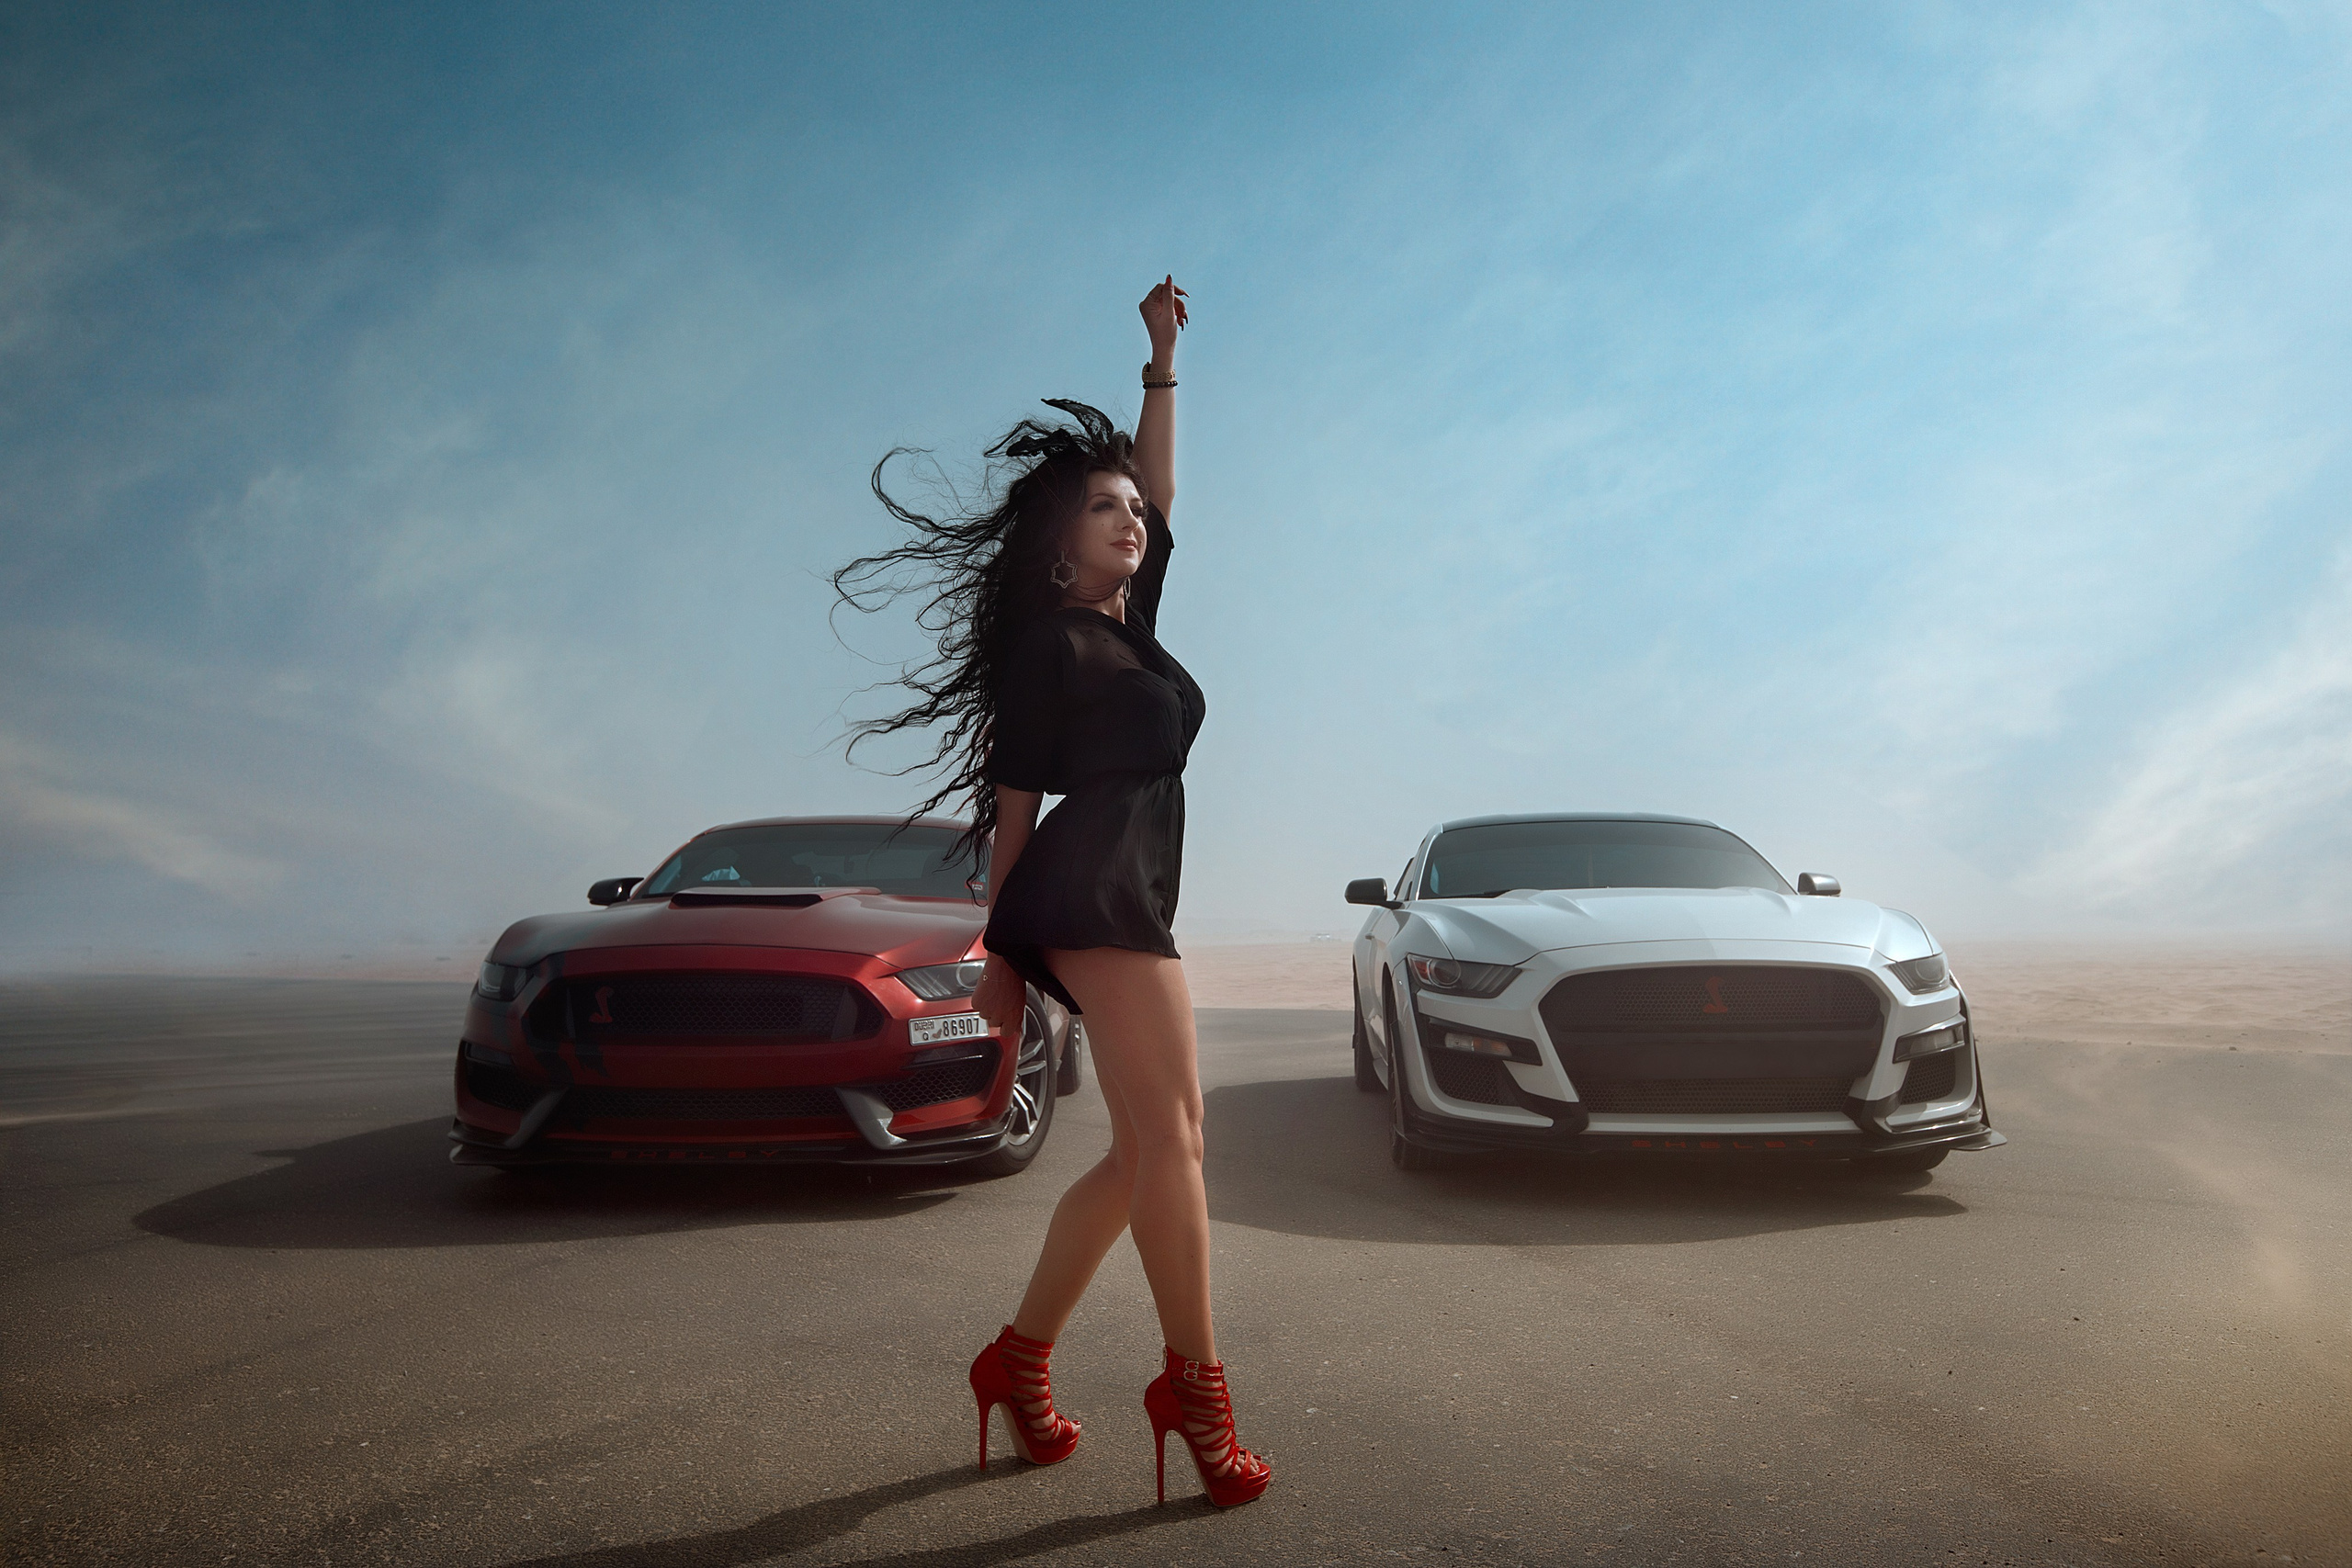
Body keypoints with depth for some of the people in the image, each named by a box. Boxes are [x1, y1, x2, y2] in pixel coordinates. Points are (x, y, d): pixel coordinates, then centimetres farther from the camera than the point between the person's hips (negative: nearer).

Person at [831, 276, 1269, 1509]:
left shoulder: (1128, 621, 21)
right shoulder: (1044, 641, -1)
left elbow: (1160, 486, 29)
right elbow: (1012, 805, -2)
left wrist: (1164, 361, 27)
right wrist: (1000, 955, -2)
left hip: (1131, 898, 9)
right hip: (1093, 888, -9)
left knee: (1147, 1151, 7)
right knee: (1168, 1135, -15)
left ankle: (1019, 1358, 14)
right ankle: (1194, 1386, -12)